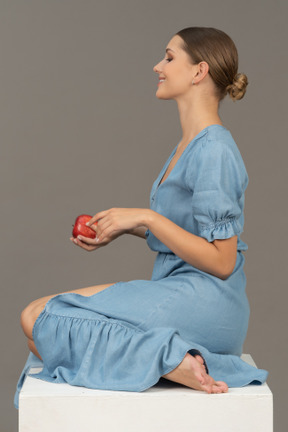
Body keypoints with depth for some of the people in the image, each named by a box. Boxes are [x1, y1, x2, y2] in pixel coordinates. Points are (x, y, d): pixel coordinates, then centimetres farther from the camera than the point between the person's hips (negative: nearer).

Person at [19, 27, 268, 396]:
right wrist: (123, 228, 9)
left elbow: (221, 262, -18)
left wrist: (147, 217, -18)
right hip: (179, 293, 10)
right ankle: (173, 357, -7)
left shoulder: (214, 150, -16)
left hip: (205, 302, -10)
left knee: (36, 319, -13)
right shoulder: (191, 143, 15)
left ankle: (168, 359, -19)